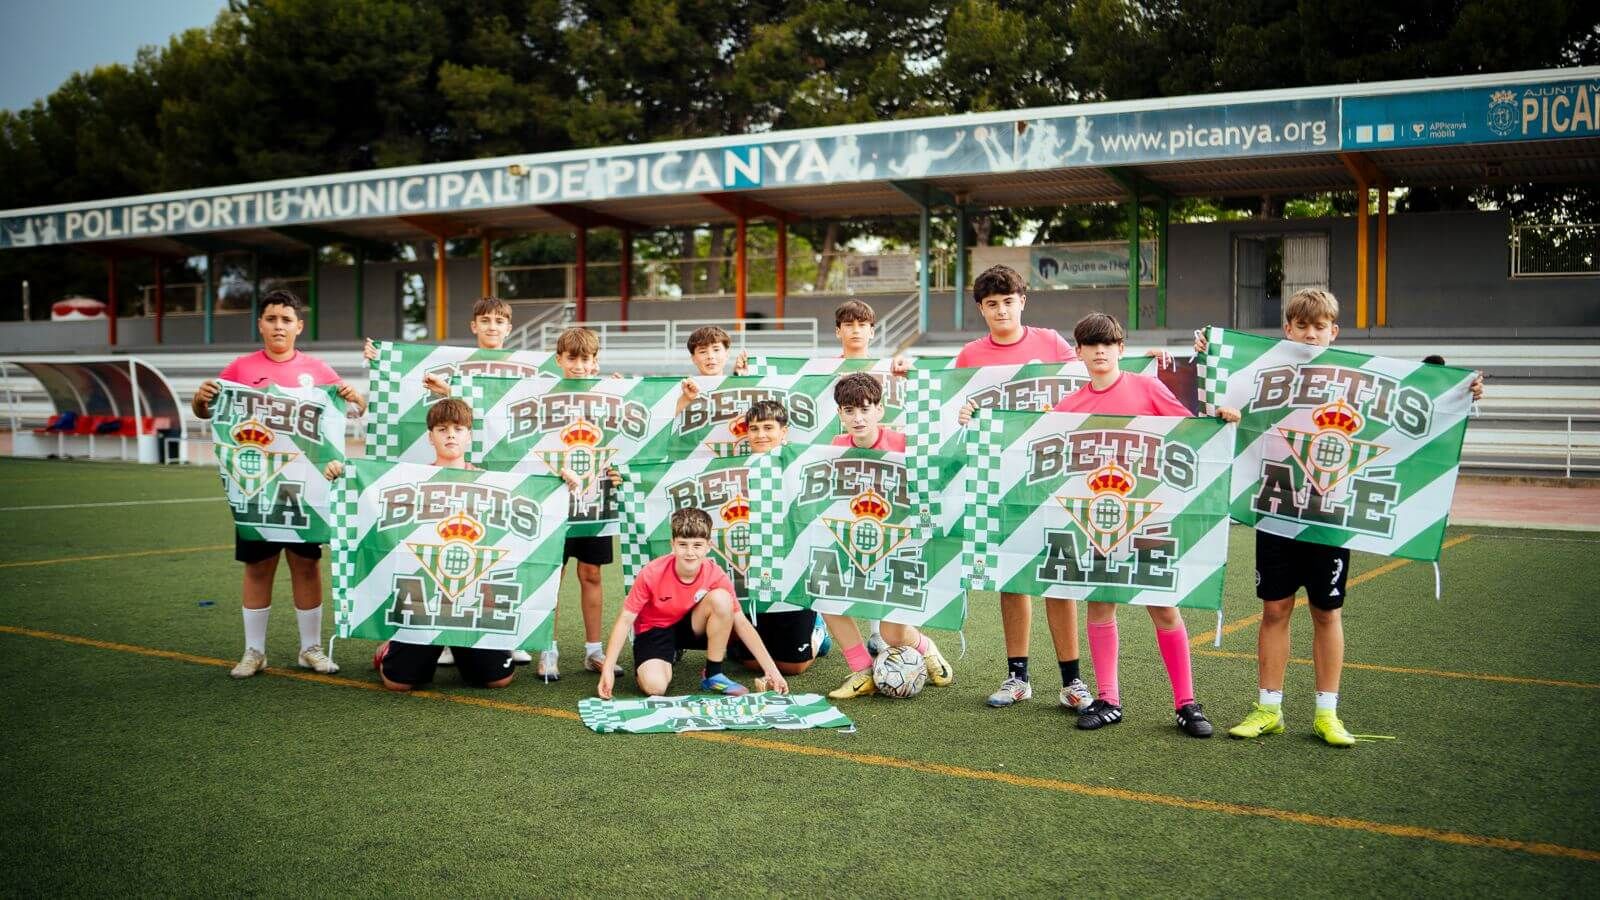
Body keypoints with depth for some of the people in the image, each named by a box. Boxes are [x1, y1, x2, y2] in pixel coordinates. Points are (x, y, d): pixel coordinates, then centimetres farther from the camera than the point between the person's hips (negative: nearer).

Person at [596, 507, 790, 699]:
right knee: (655, 686, -31)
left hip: (691, 626, 2)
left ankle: (713, 675, -11)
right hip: (654, 630, -2)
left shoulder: (716, 576, -20)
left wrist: (771, 669, -18)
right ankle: (671, 656, 9)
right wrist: (607, 669, -27)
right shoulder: (652, 573, -26)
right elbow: (625, 619, -19)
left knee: (721, 598, -28)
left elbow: (741, 622, -14)